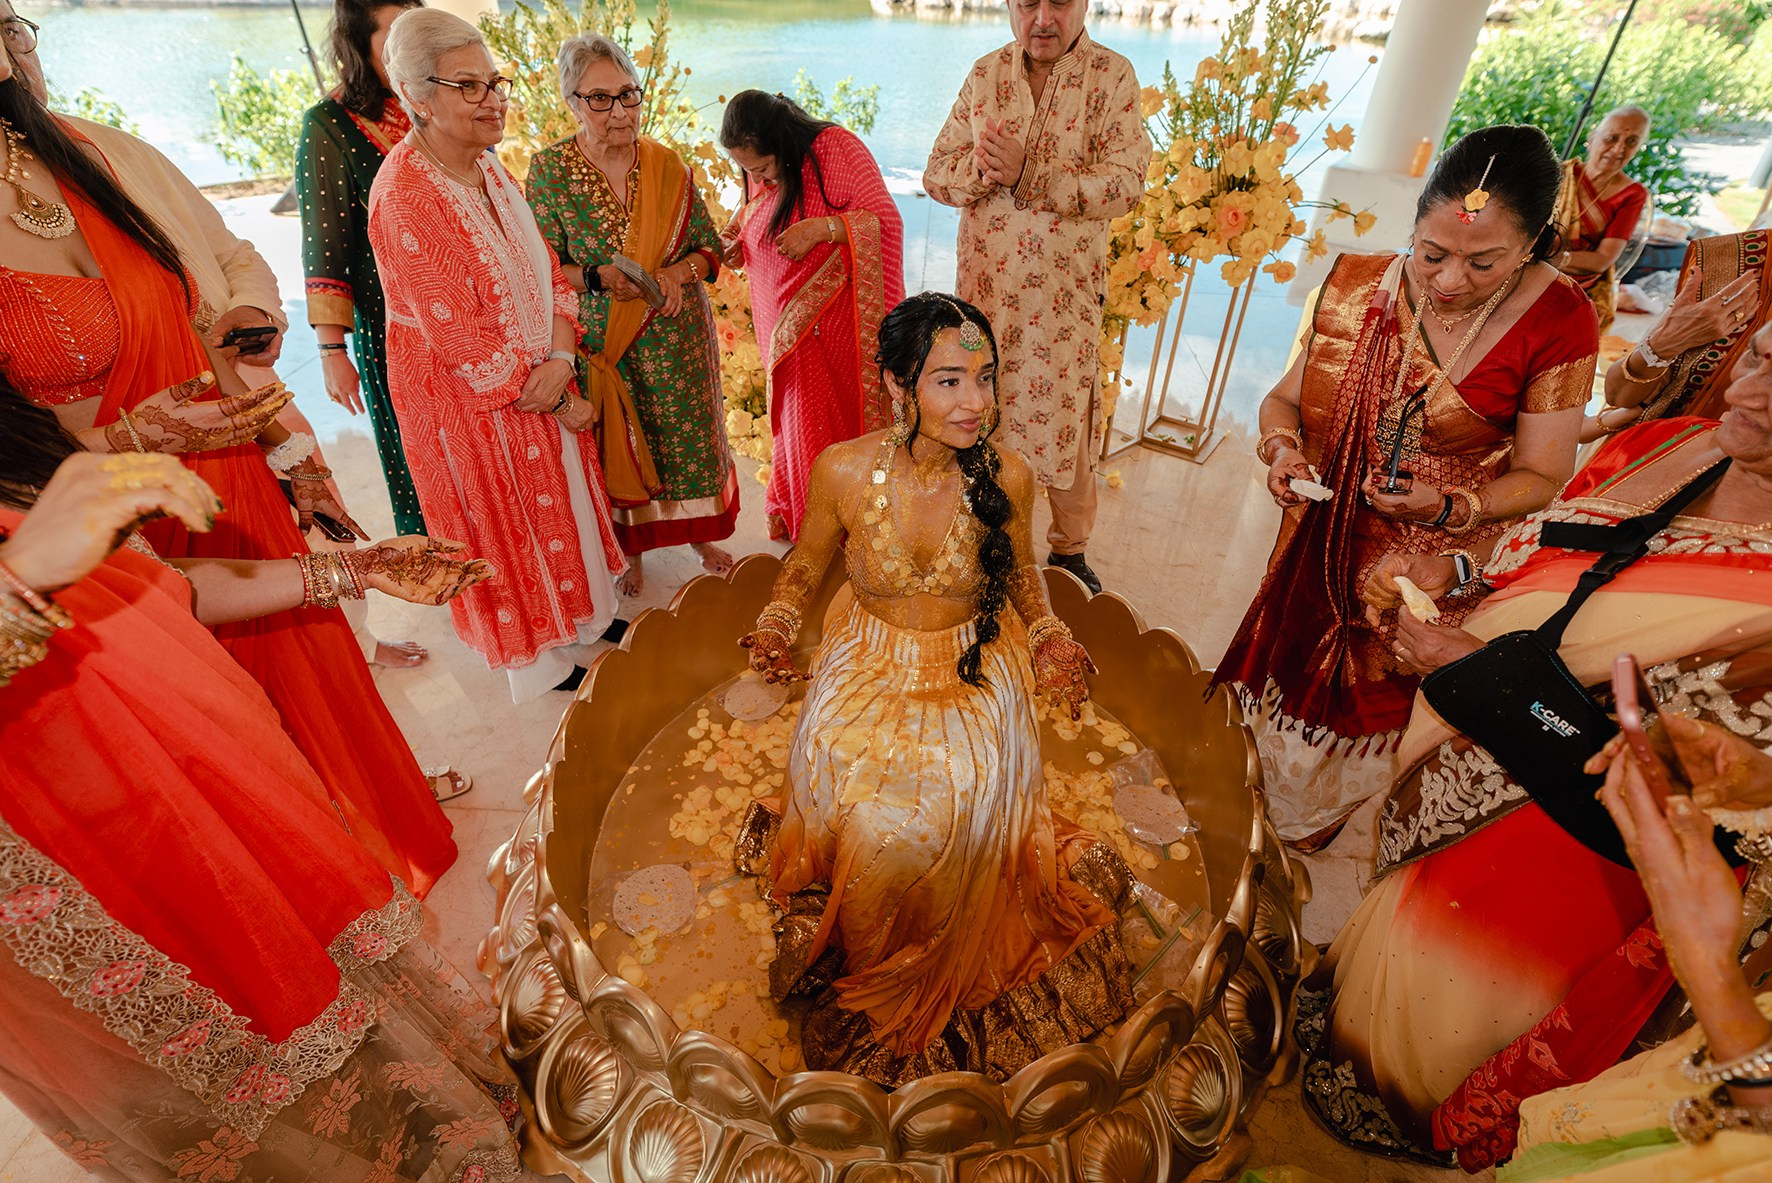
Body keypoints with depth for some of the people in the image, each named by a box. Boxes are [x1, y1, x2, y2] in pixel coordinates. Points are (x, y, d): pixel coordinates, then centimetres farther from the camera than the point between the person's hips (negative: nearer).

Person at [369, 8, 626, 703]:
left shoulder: (487, 167, 3)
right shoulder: (404, 196, -23)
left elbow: (547, 269, 1)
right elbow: (461, 338, -24)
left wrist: (561, 358, -17)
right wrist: (556, 400, -16)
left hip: (538, 379, 7)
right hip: (470, 402, -7)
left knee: (558, 502, 20)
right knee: (509, 521, 10)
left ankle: (578, 613, 43)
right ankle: (547, 659, 31)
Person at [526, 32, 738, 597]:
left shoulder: (668, 165, -1)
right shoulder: (548, 169, -6)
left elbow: (710, 245, 5)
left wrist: (678, 272, -16)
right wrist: (598, 277, -25)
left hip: (678, 336, 2)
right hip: (603, 343, -1)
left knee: (689, 437, 11)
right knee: (619, 444, 10)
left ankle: (697, 533, 35)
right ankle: (632, 550, 31)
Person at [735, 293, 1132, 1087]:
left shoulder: (1007, 477, -12)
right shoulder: (843, 471, -15)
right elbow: (805, 566, 3)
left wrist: (1050, 635, -10)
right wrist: (776, 625, -15)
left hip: (978, 676, 0)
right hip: (871, 670, 1)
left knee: (960, 805, -22)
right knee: (858, 812, -21)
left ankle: (952, 975, 13)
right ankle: (867, 961, 16)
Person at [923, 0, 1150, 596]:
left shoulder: (1111, 75, -2)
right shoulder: (985, 73, 6)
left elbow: (1125, 183, -14)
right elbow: (936, 173, 4)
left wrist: (1028, 173, -24)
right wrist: (978, 170, -19)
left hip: (1065, 290, -2)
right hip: (987, 284, 2)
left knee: (1065, 422, 6)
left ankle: (1068, 549, 26)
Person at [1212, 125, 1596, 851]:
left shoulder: (1558, 321, -16)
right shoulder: (1360, 286, -10)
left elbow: (1540, 475, -11)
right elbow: (1286, 397, 0)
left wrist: (1448, 508, -30)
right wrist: (1283, 447, -21)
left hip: (1434, 568, -2)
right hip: (1323, 543, 2)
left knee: (1359, 702, 18)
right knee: (1285, 668, 18)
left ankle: (1309, 823, 49)